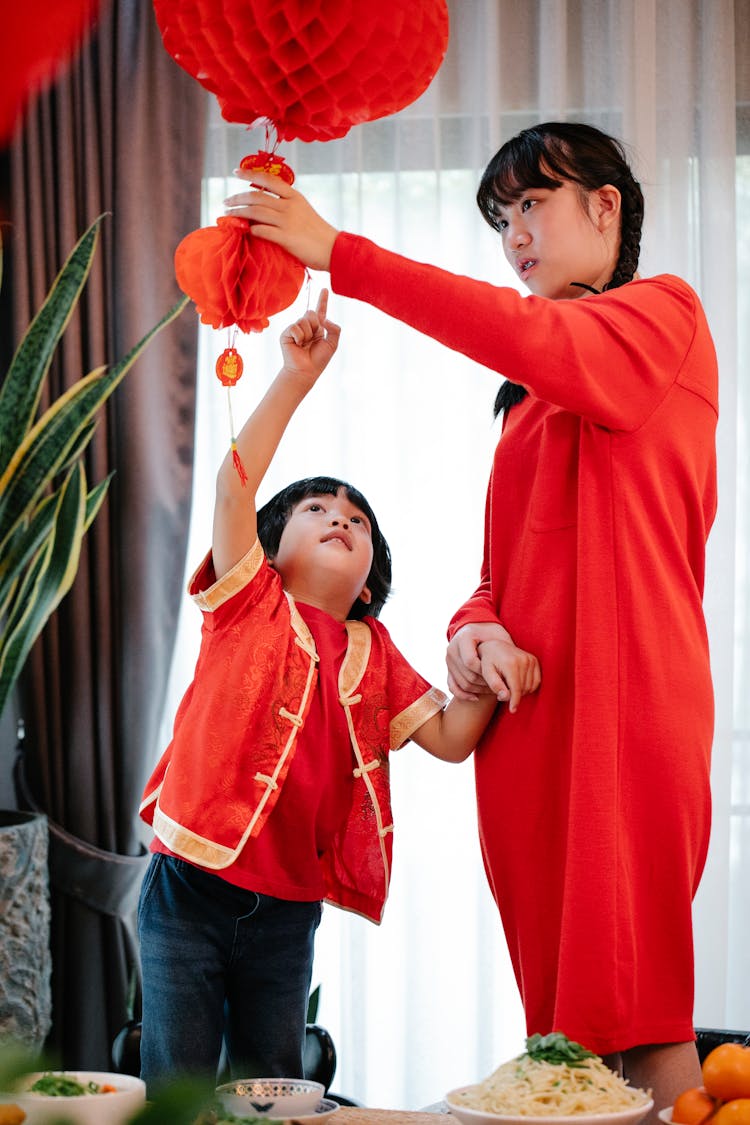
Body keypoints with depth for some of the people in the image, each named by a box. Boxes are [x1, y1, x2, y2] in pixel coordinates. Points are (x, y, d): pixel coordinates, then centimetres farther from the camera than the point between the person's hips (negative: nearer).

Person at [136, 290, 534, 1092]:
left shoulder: (373, 654, 11)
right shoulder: (250, 604, -2)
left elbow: (449, 738, 5)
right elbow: (235, 487, -16)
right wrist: (297, 375, -21)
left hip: (286, 909, 4)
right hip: (193, 889, -4)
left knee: (272, 1094, 12)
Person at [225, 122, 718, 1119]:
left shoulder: (665, 312, 2)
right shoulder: (534, 392, 24)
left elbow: (532, 337, -18)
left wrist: (337, 253, -18)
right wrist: (476, 624, -2)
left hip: (623, 696, -7)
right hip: (523, 703, 7)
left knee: (638, 1004, -9)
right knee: (561, 1010, 4)